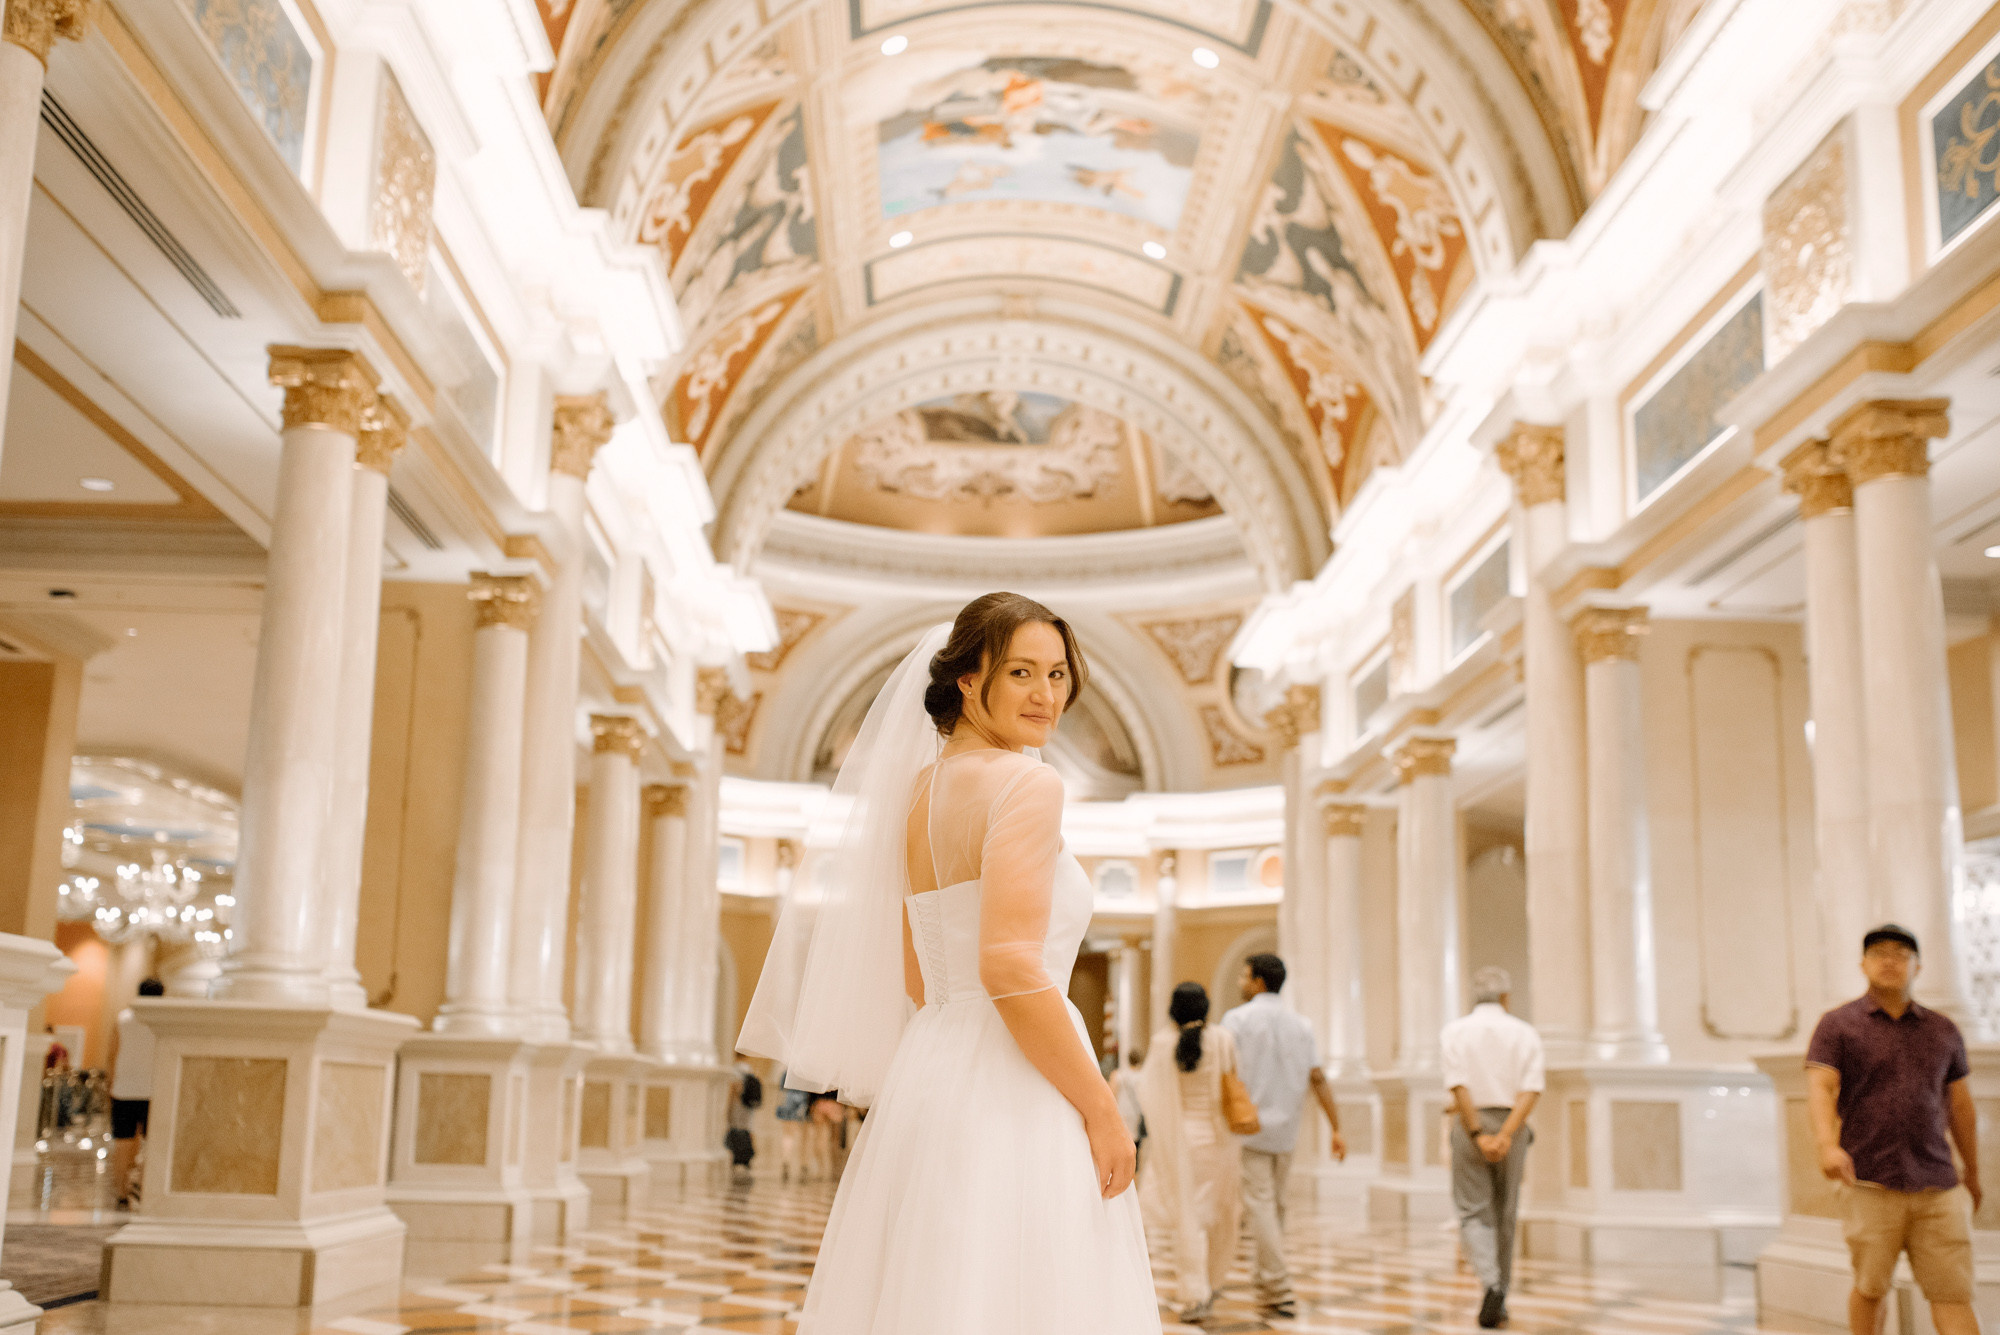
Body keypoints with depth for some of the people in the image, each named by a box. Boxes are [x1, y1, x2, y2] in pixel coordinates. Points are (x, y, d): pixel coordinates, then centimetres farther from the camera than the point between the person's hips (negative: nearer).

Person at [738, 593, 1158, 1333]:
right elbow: (1010, 967, -21)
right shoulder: (1026, 783, -11)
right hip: (1009, 1097, -9)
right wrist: (1102, 1109, -15)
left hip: (926, 1073, 9)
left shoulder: (920, 791, 14)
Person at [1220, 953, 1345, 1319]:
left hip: (1248, 1126, -5)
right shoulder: (1301, 1024, 9)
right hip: (1286, 1129, 5)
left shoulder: (1237, 1019, -4)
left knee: (1261, 1206, -5)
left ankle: (1280, 1292, -11)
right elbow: (1318, 1079, 2)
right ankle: (1266, 1283, 21)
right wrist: (1336, 1130, 1)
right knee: (1275, 1206, 16)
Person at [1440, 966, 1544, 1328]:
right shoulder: (1525, 1033, 3)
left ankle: (1490, 1283, -21)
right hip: (1511, 1126, 1)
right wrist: (1505, 1136, -17)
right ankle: (1498, 1300, 19)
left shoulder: (1453, 1032, 0)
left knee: (1474, 1214, 3)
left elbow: (1458, 1086, -13)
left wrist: (1478, 1135, -15)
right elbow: (1531, 1090, -10)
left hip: (1470, 1125, -1)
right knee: (1504, 1215, 14)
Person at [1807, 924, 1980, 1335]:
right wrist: (1827, 1143, -27)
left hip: (1938, 1185, 2)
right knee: (1870, 1288, 5)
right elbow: (1820, 1087, -10)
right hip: (1870, 1184, -2)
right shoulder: (1837, 1025, 3)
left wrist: (1972, 1173, 25)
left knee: (1953, 1294, -3)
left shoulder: (1943, 1031, 13)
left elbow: (1961, 1107, 20)